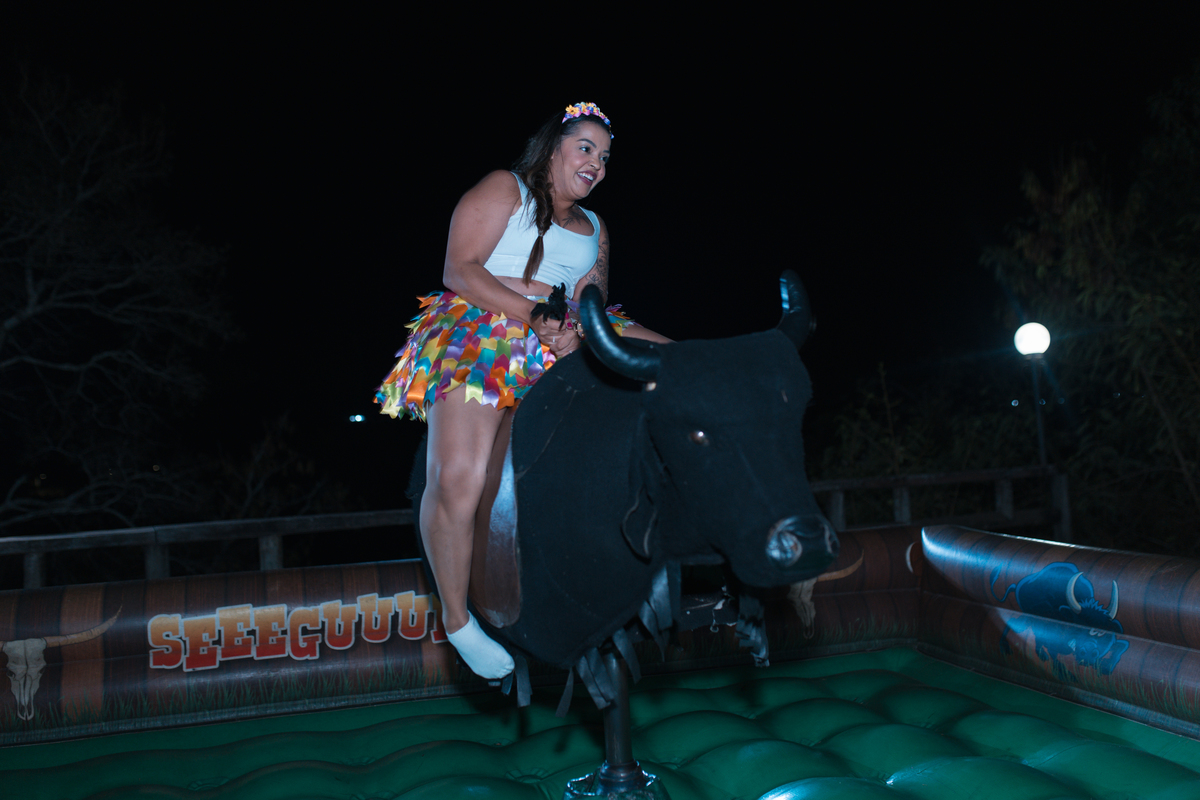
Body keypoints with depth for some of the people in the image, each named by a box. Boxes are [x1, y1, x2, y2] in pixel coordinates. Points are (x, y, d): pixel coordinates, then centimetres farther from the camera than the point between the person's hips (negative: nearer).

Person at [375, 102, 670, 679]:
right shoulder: (502, 190, 6)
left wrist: (577, 330, -13)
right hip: (480, 336, -6)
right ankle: (456, 621, -8)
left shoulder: (594, 230, 24)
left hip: (566, 343, 6)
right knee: (457, 479, -26)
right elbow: (460, 271, -6)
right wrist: (533, 313, -16)